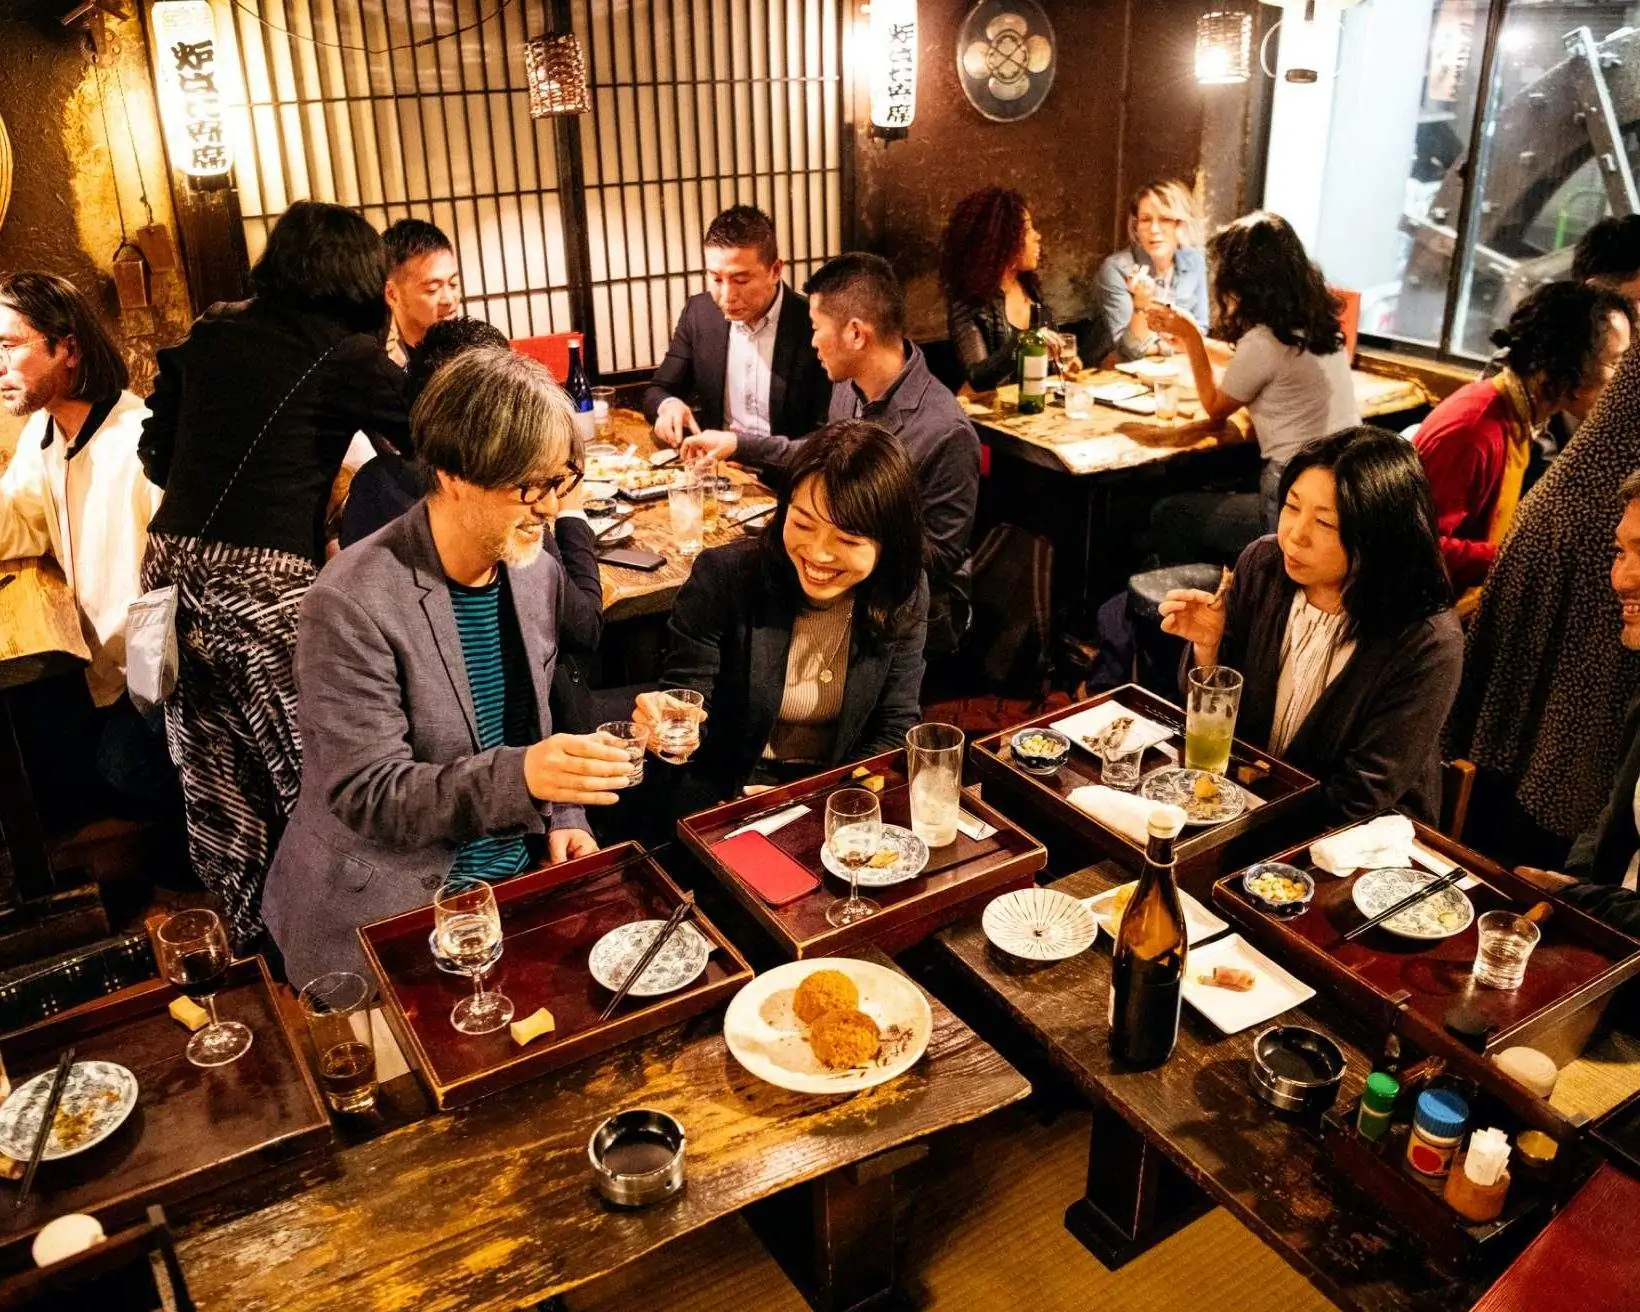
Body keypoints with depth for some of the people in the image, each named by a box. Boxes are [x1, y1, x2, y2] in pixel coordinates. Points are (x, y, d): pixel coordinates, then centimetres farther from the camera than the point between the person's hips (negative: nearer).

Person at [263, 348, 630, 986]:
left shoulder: (538, 574, 3)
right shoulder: (351, 603, -19)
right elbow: (367, 793, -20)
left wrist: (563, 816, -1)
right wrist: (521, 776, -34)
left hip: (519, 879, 6)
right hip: (386, 913, -6)